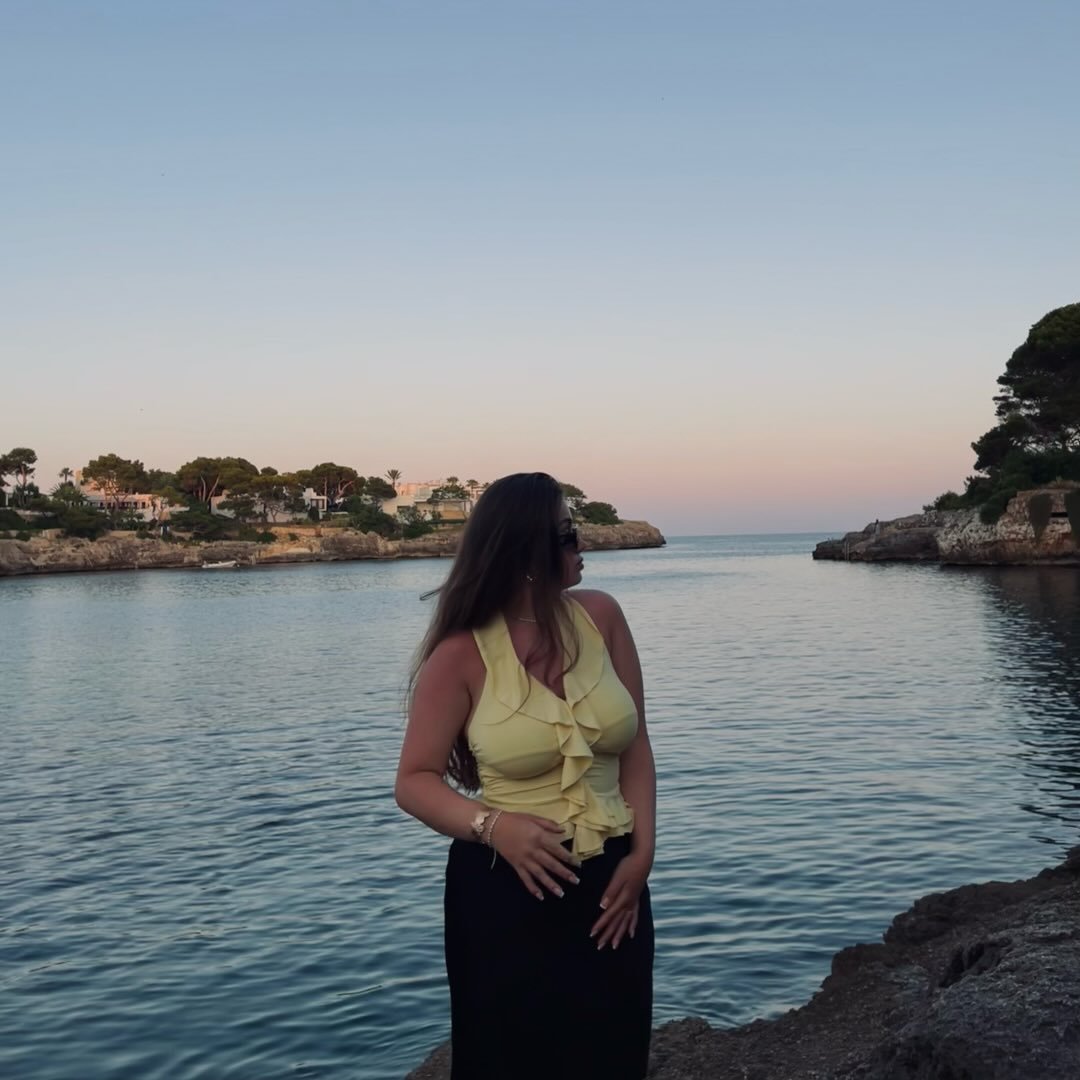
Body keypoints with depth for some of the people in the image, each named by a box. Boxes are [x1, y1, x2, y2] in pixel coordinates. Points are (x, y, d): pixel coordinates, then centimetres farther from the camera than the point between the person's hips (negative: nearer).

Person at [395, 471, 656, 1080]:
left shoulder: (600, 616, -3)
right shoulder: (462, 655, -12)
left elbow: (634, 746, 2)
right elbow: (415, 783, -6)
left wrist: (642, 852, -7)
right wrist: (492, 825, -23)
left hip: (610, 882, 4)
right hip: (507, 892, -3)